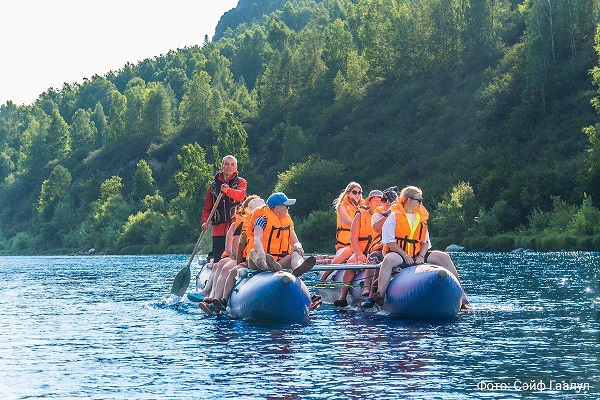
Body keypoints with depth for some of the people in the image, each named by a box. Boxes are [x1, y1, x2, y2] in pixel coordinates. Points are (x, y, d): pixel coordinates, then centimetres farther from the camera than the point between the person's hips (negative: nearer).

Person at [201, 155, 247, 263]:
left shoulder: (241, 182, 9)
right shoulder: (213, 186, 17)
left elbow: (241, 195, -14)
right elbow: (207, 208, 17)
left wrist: (228, 191, -34)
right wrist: (205, 222, -3)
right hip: (219, 228, 3)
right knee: (218, 261, -3)